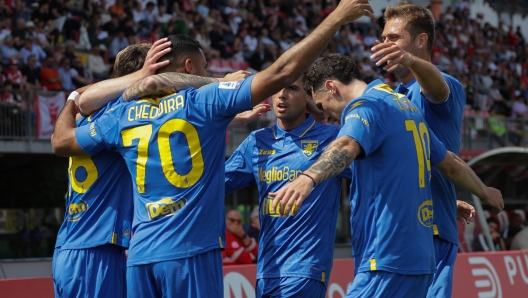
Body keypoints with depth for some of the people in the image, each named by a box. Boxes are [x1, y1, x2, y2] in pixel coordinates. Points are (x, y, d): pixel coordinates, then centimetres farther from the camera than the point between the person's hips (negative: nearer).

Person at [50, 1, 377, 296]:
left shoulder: (123, 115, 12)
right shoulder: (203, 101, -1)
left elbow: (62, 142, 25)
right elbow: (281, 73, -7)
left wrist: (72, 102, 46)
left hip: (141, 256, 5)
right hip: (191, 253, -5)